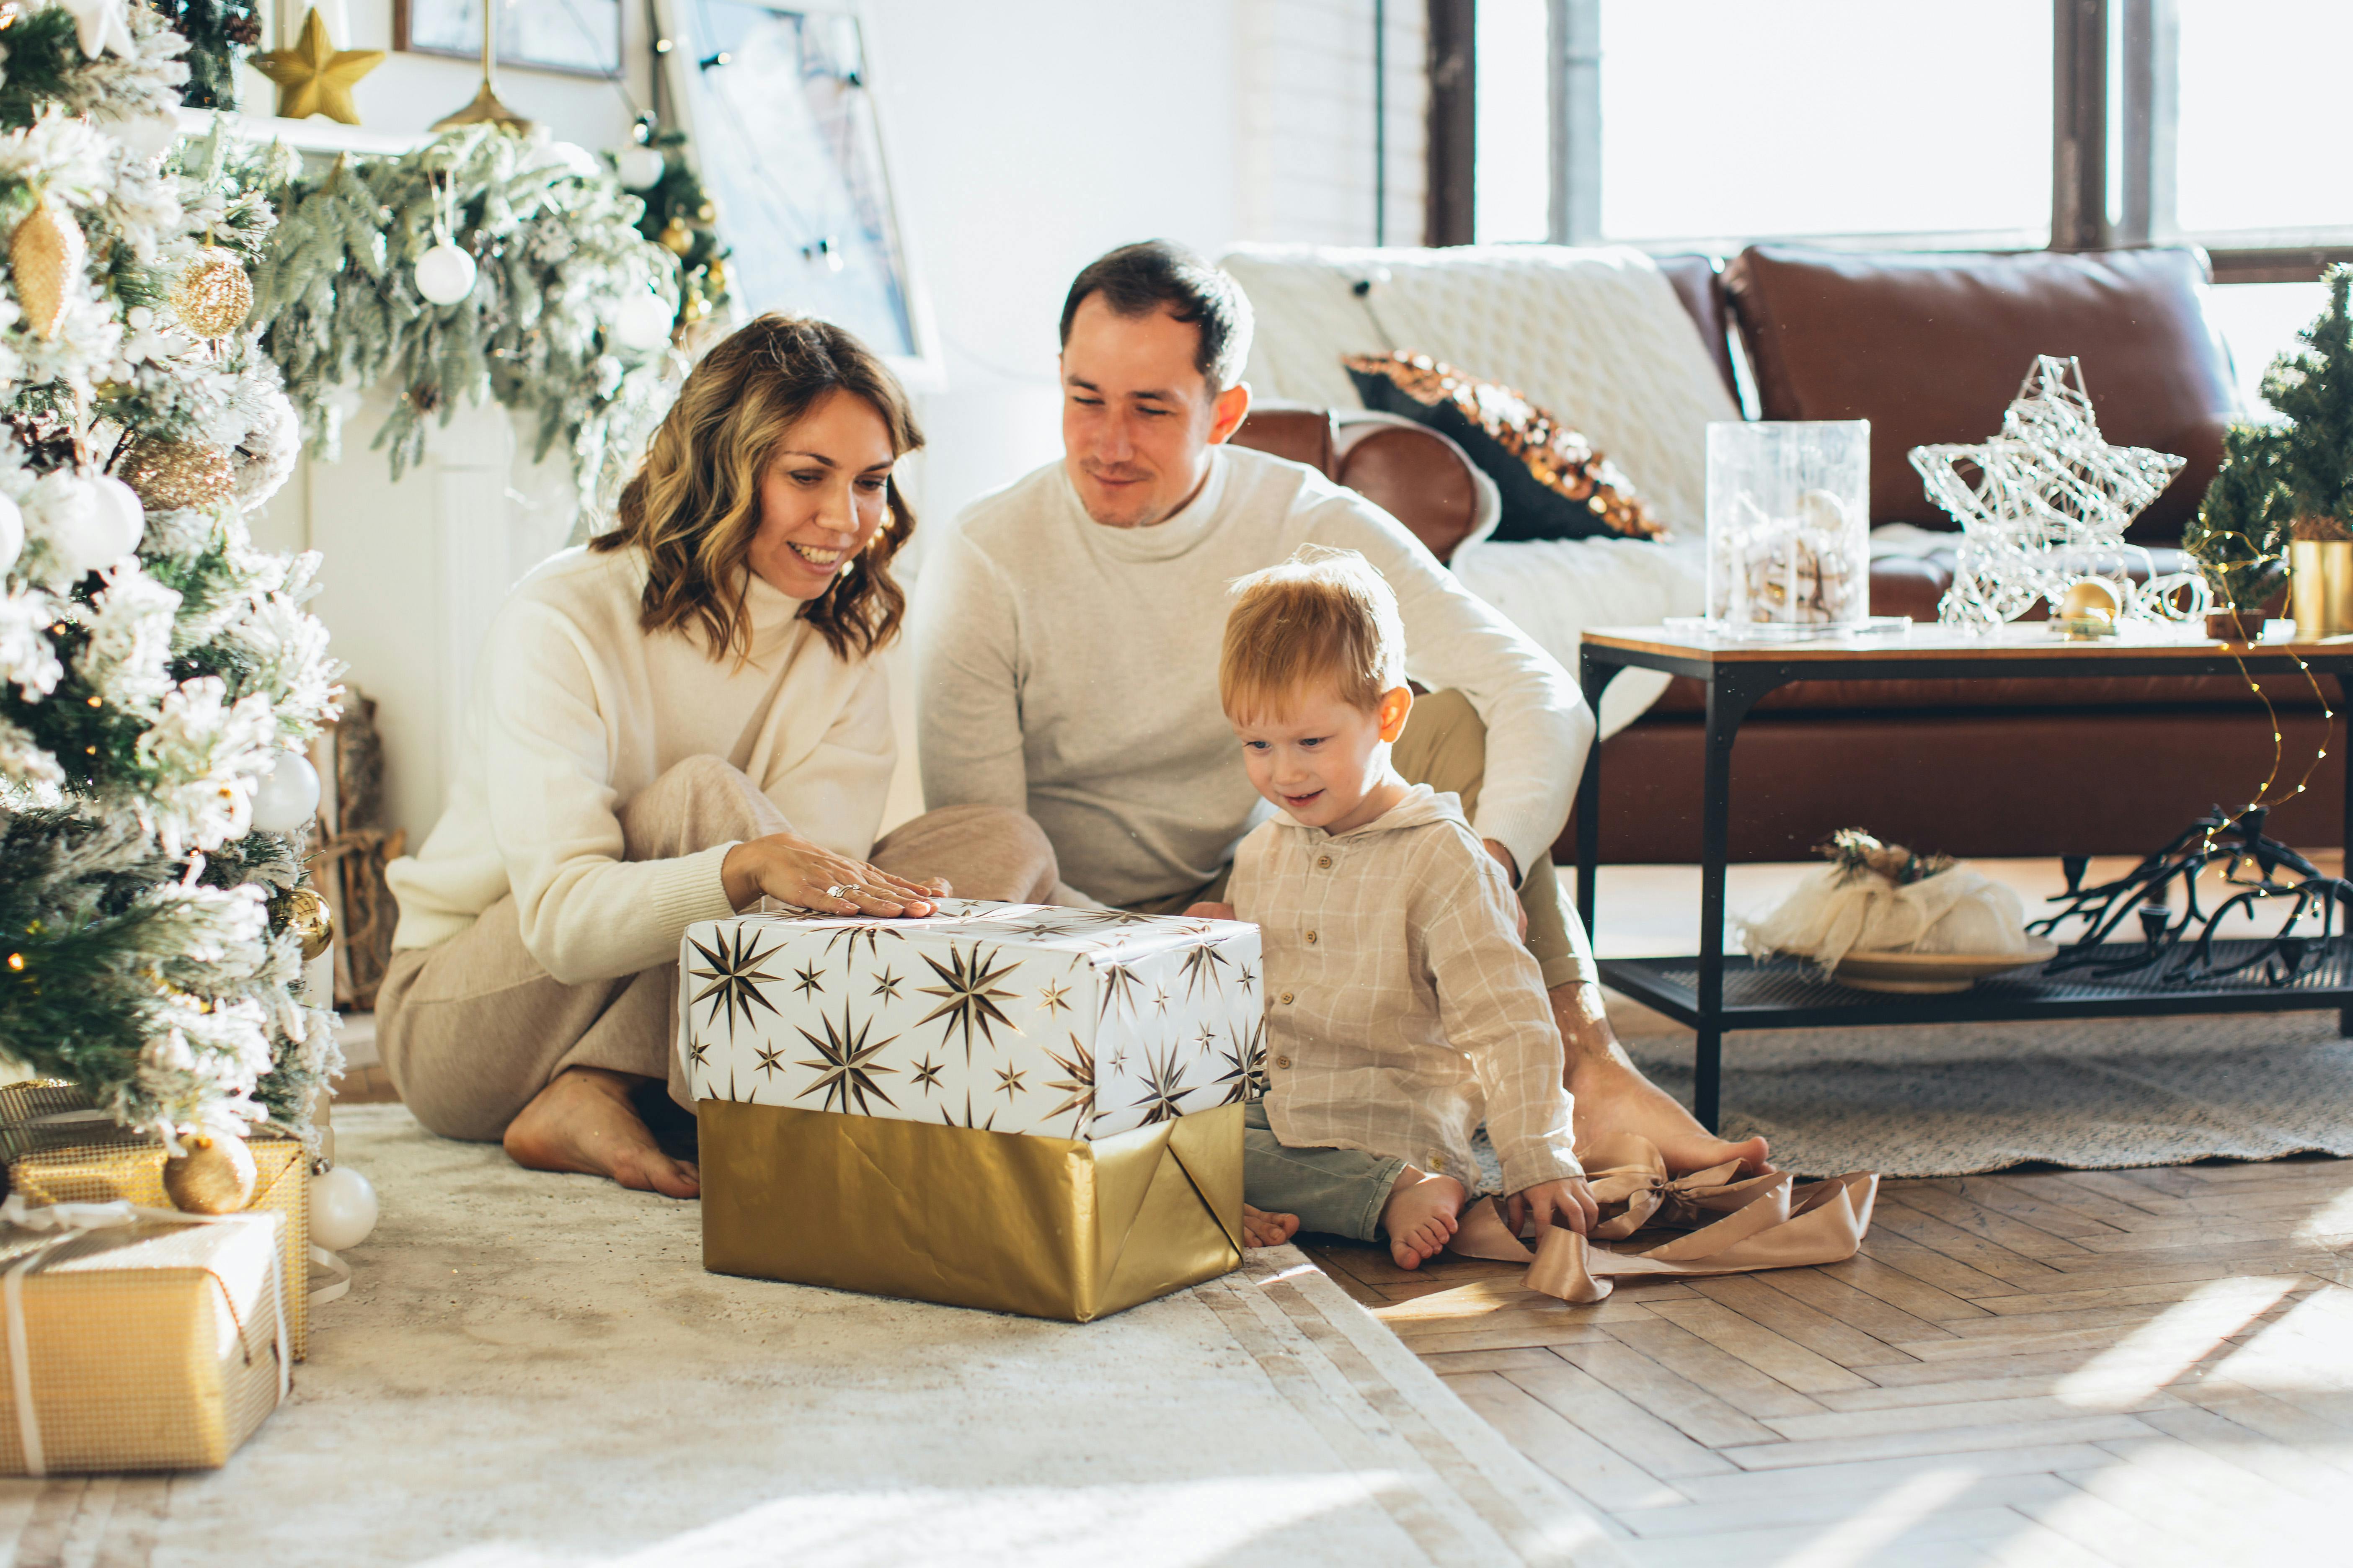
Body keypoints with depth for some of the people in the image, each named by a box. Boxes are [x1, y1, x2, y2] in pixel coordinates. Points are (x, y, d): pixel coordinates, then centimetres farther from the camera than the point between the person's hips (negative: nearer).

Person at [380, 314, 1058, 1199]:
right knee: (703, 794, -30)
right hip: (464, 1017, -6)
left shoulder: (847, 651, -1)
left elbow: (818, 887, -15)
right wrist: (751, 864, -47)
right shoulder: (563, 620, -18)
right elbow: (561, 917, -29)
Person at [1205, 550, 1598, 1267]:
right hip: (1259, 1113, 8)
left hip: (1388, 1133, -8)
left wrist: (1538, 1165, -15)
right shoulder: (1262, 853, 15)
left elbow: (1506, 1023, -10)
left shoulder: (1440, 859, -6)